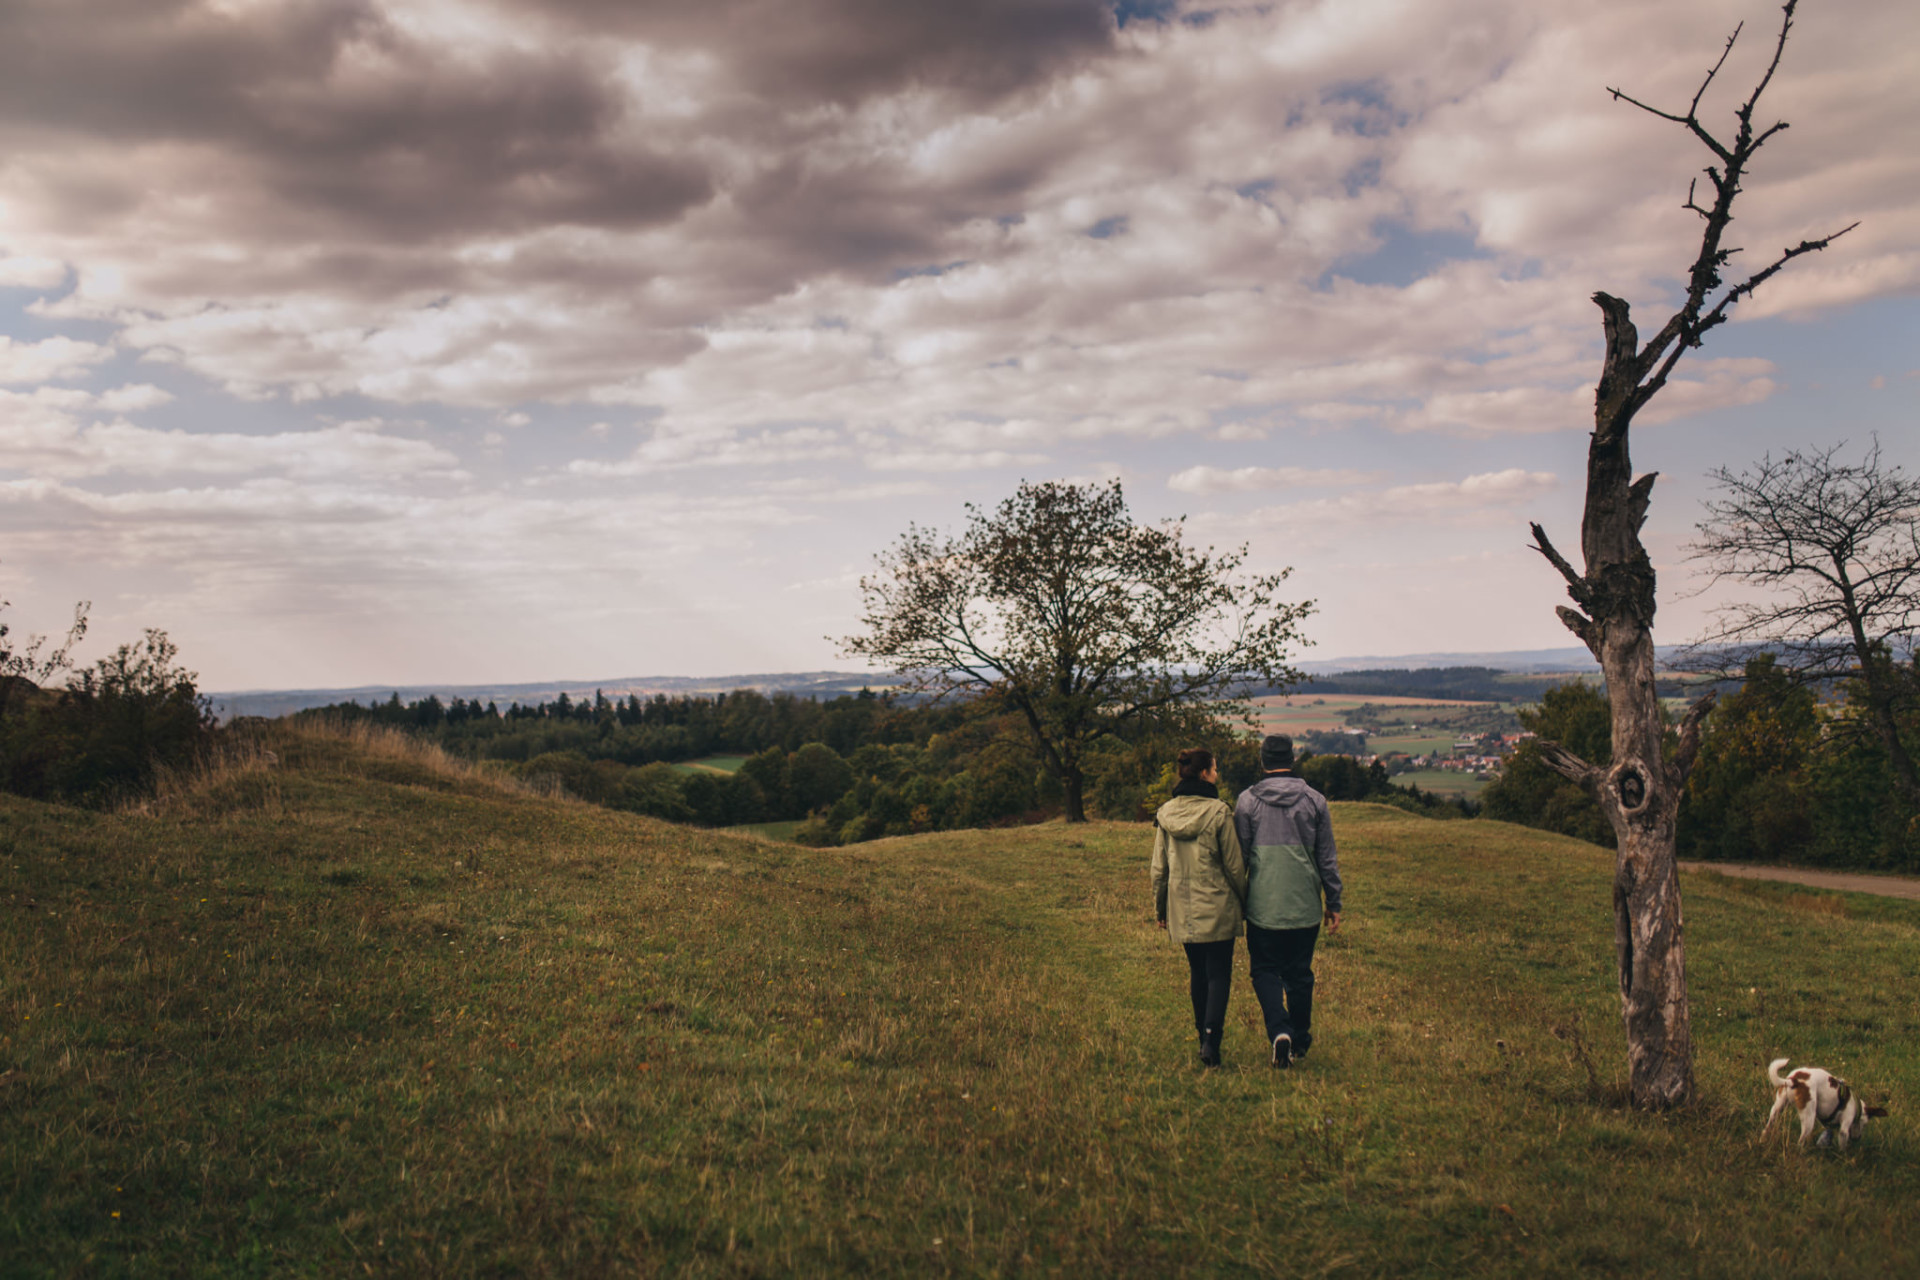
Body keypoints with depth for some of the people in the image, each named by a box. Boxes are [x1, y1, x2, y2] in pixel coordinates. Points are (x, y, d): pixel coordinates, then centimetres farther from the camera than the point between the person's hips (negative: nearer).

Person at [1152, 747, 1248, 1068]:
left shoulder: (1165, 814, 2)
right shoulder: (1218, 812, -12)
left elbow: (1159, 868, 7)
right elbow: (1234, 865, -8)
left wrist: (1160, 908, 17)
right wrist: (1244, 899, 7)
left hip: (1182, 909, 5)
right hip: (1217, 908, -5)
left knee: (1197, 973, 18)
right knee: (1219, 975, 1)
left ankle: (1203, 1035, 26)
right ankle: (1211, 1040, -11)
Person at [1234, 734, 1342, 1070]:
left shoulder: (1247, 801, -4)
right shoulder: (1314, 800, 0)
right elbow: (1327, 858, 4)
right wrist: (1334, 903, 12)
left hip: (1263, 906, -2)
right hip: (1305, 906, 2)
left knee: (1264, 971, 9)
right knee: (1299, 973, 14)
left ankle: (1279, 1031, -11)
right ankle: (1300, 1041, 23)